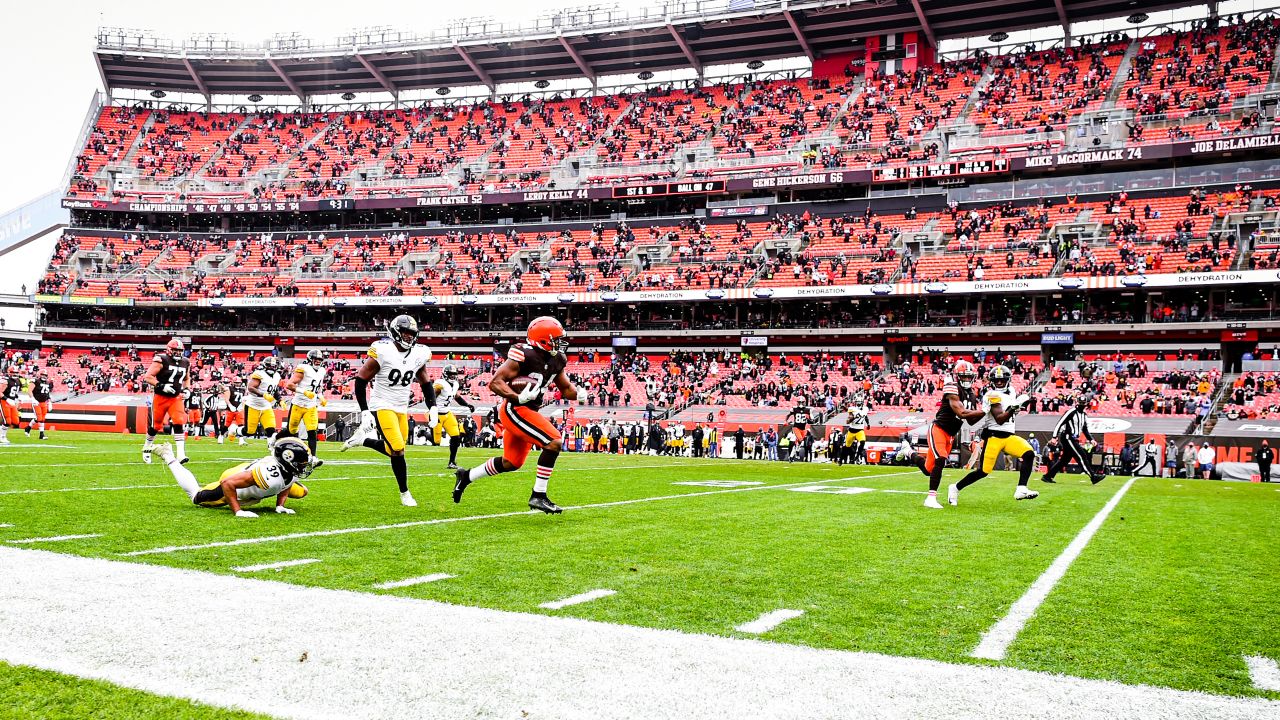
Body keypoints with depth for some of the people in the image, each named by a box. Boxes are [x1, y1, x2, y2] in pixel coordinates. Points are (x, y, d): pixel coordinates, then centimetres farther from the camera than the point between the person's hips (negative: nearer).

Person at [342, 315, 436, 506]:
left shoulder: (418, 354, 2)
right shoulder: (382, 351, -15)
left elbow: (425, 383, 15)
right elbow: (361, 380, -10)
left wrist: (433, 408, 4)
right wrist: (364, 412, -14)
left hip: (402, 410, 7)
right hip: (382, 407, -6)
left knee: (394, 450, 4)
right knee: (397, 450, -15)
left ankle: (362, 439, 28)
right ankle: (405, 494, 2)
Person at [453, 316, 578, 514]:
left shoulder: (555, 360, 5)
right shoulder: (524, 355, -20)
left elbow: (568, 390, 14)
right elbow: (495, 383, -21)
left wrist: (573, 392, -9)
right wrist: (518, 397, -33)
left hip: (527, 412, 9)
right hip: (515, 410, -9)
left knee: (511, 463, 20)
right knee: (553, 443, -19)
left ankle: (466, 476, 38)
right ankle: (538, 496, -12)